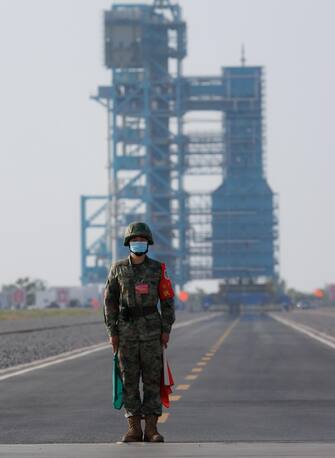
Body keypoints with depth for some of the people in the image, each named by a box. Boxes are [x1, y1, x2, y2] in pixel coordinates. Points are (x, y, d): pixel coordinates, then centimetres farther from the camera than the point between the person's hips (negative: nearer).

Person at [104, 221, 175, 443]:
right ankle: (134, 429, 5)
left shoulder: (157, 269, 0)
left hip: (151, 331, -1)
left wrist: (166, 331, -5)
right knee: (130, 379, 1)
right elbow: (110, 301, 4)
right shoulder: (118, 269, 2)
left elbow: (167, 300, 2)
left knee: (152, 379, -2)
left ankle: (151, 429, 1)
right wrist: (112, 332, -2)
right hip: (127, 331, 1)